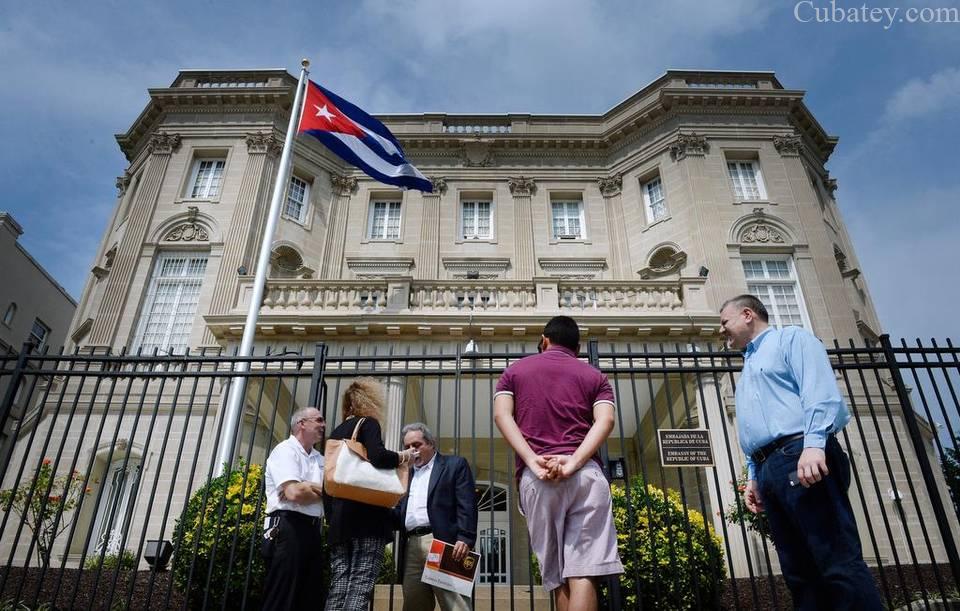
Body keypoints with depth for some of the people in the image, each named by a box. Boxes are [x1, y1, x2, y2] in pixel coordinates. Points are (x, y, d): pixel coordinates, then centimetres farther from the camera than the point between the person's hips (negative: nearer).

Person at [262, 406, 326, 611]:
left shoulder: (319, 459, 18)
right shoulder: (286, 450, -6)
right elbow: (294, 493, -20)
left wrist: (307, 487, -11)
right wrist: (321, 492, -1)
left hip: (312, 530, 8)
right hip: (289, 528, -8)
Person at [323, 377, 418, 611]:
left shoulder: (336, 432, 20)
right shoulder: (368, 424, -2)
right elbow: (377, 457, -21)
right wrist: (401, 457, -3)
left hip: (339, 519, 7)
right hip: (367, 516, -7)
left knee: (339, 583, 5)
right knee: (361, 583, -9)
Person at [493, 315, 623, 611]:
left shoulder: (515, 370, 20)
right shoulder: (595, 375, 19)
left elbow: (501, 415, 2)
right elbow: (605, 420, -1)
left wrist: (532, 460, -7)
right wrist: (574, 461, -12)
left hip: (535, 477, 1)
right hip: (587, 473, 0)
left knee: (558, 577, 7)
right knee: (583, 573, -7)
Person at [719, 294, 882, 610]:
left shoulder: (791, 338, 7)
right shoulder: (749, 367, 32)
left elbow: (819, 389, -11)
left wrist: (814, 443, -23)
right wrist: (753, 476, 19)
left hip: (800, 456, -9)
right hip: (769, 467, 9)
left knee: (840, 563, -13)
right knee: (800, 573, 4)